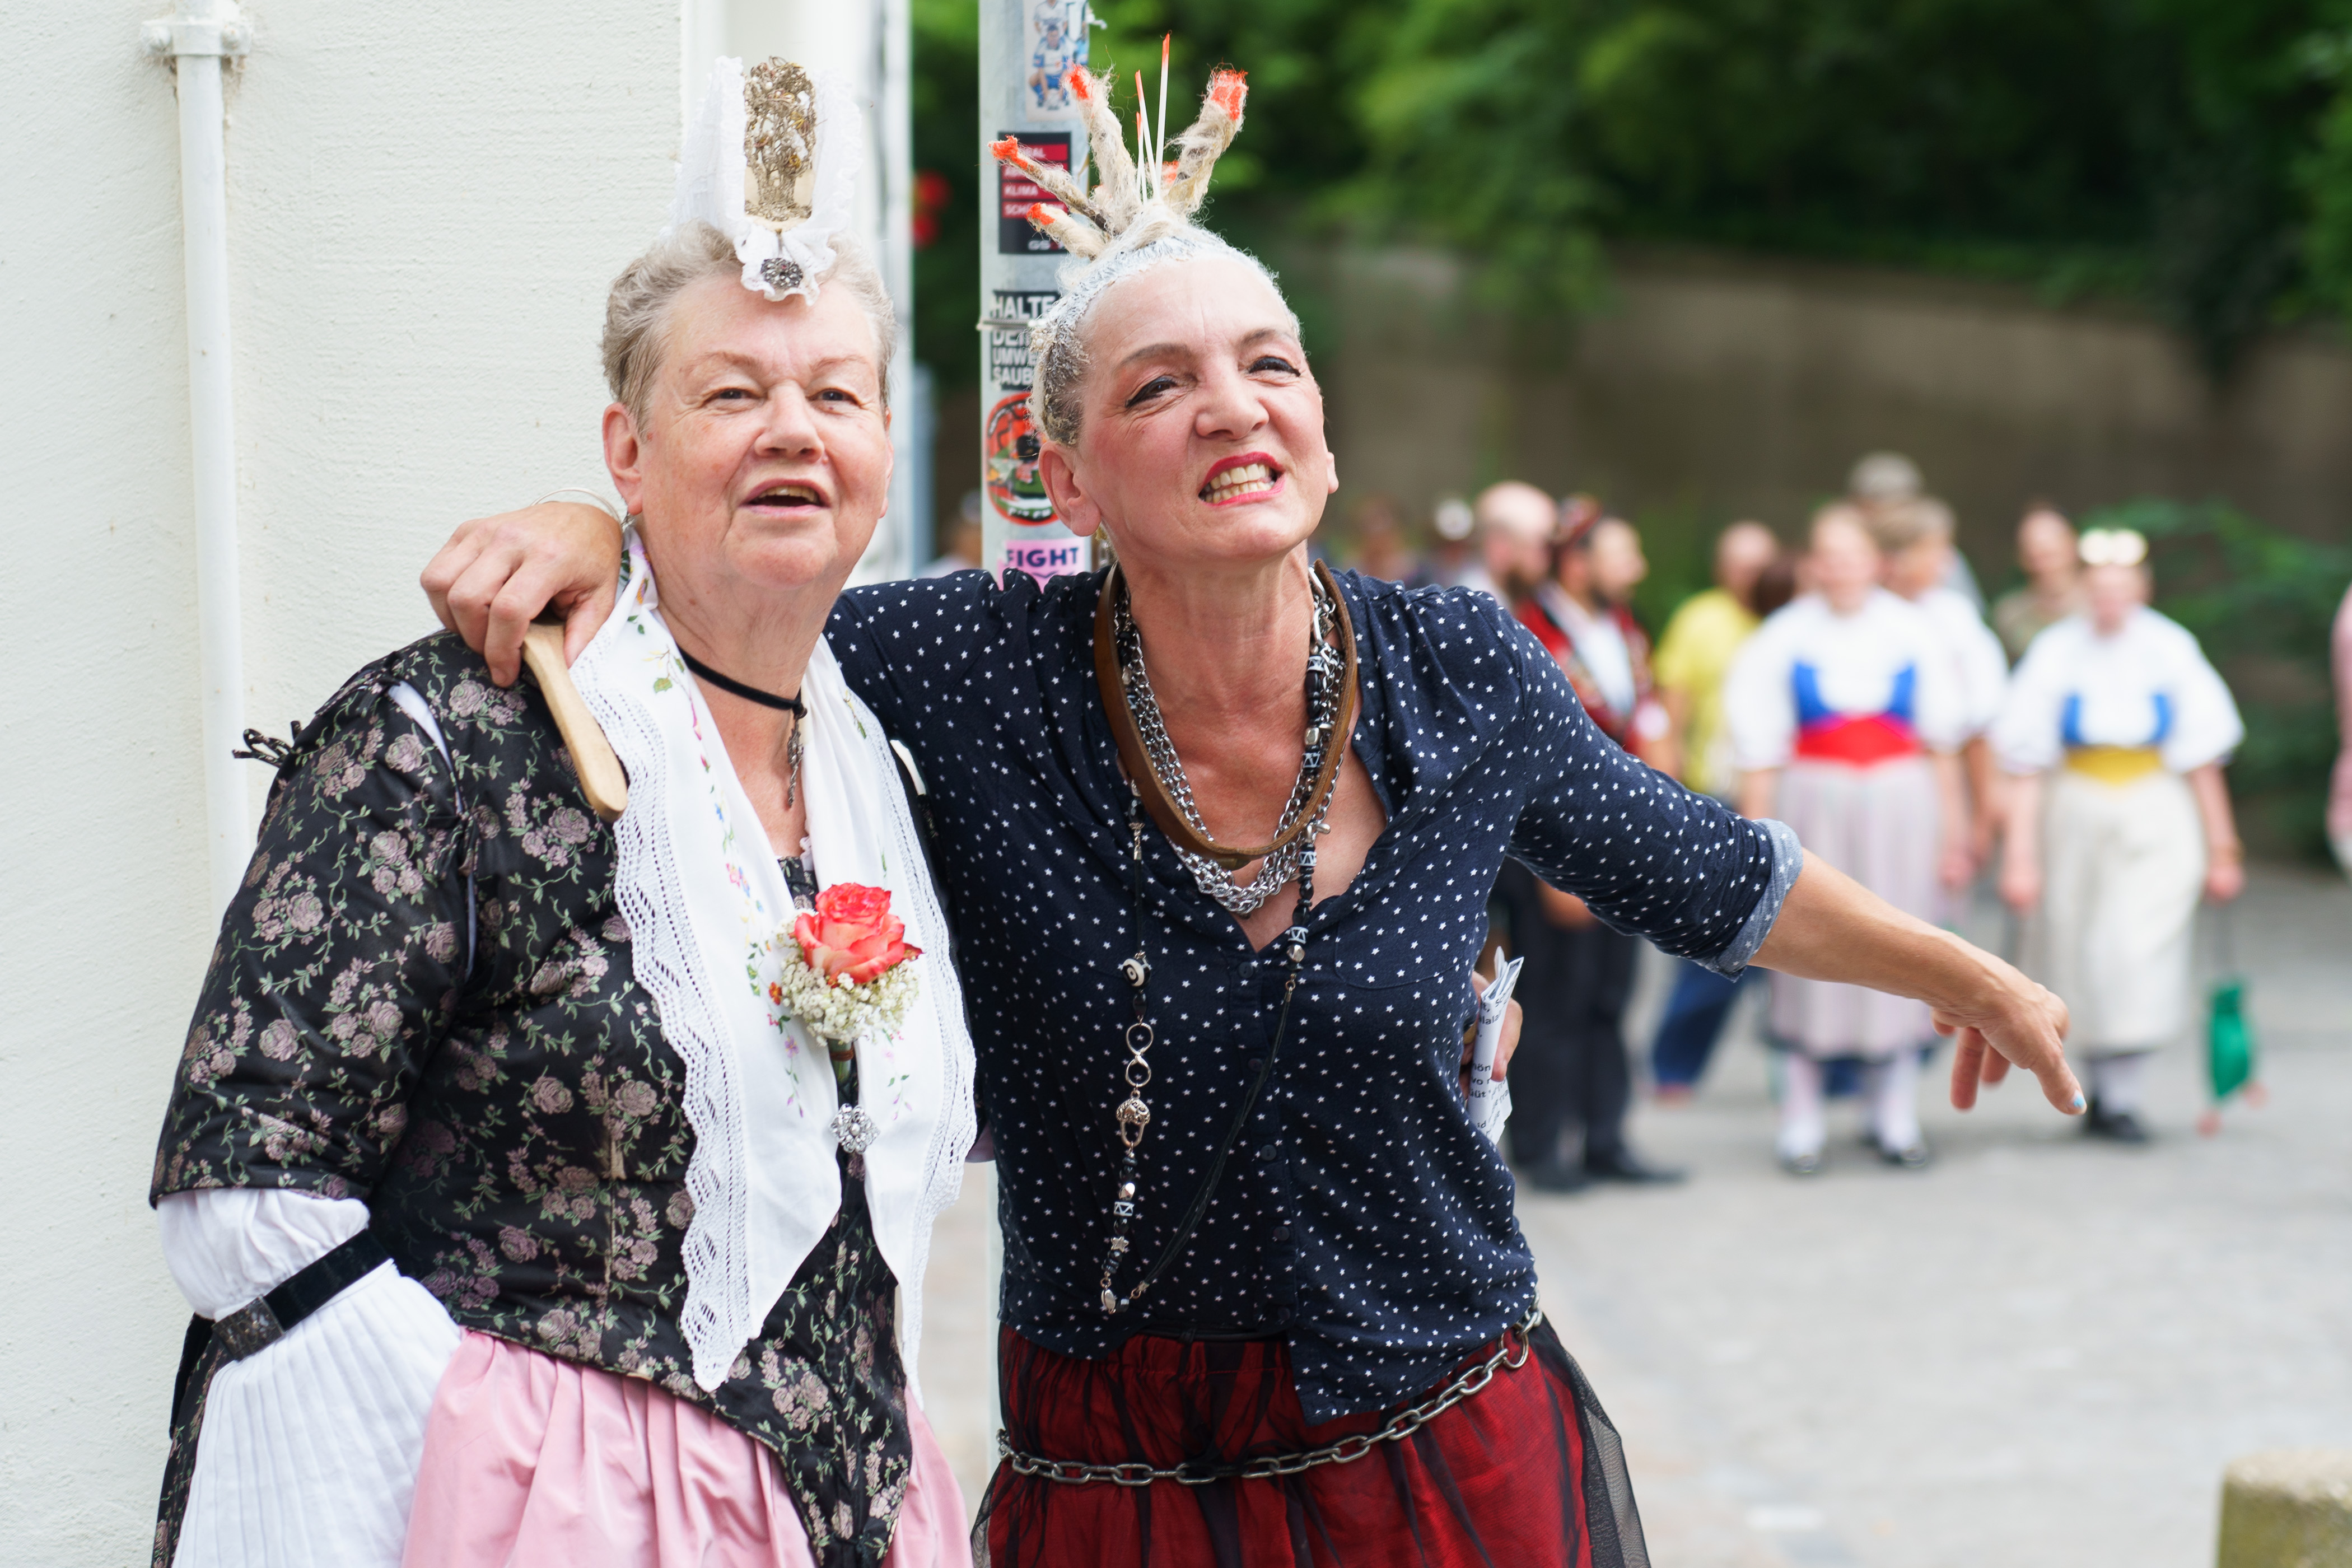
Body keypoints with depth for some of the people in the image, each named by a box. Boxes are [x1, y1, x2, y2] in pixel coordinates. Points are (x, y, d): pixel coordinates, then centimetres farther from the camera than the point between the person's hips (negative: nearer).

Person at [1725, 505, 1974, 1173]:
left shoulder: (1913, 634, 5)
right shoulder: (1780, 641, 0)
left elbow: (1941, 743, 11)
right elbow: (1760, 755, 1)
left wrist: (1951, 832, 9)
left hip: (1900, 805, 2)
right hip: (1815, 810, -2)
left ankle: (1895, 1116, 16)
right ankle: (1802, 1122, 9)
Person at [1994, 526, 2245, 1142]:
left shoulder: (2171, 649, -4)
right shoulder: (2055, 652, -6)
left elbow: (2202, 758, 2)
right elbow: (2025, 766, -5)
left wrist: (2220, 849, 4)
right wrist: (2020, 854, -10)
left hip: (2156, 820, 0)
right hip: (2075, 819, 1)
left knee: (2141, 958, -10)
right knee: (2081, 966, 7)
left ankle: (2121, 1098, -2)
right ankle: (2103, 1083, 30)